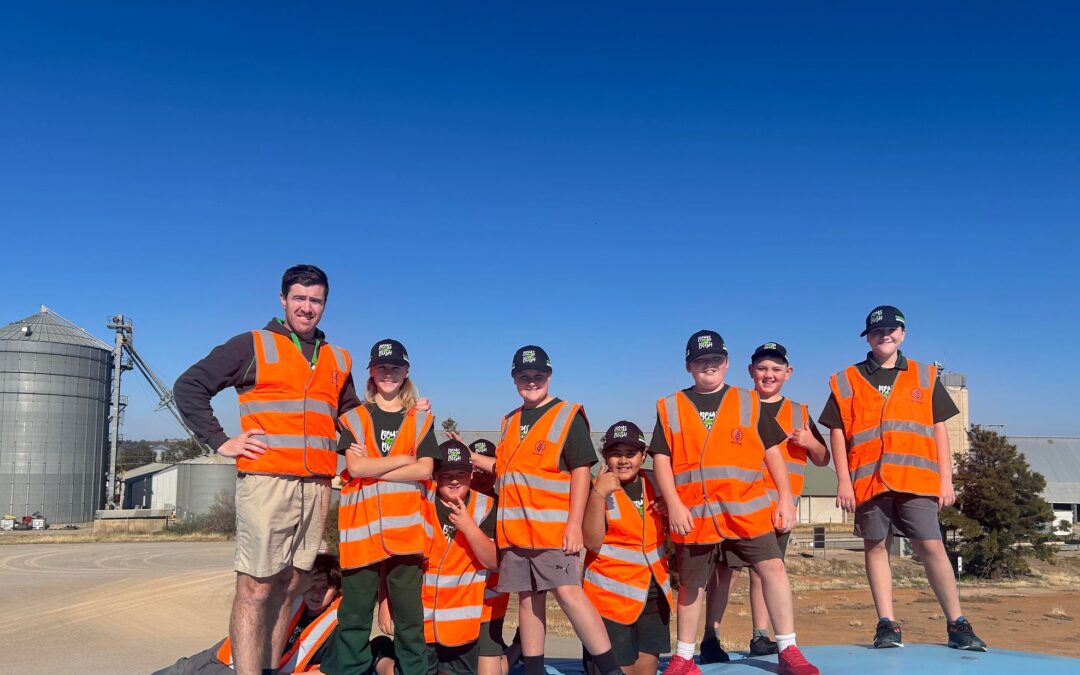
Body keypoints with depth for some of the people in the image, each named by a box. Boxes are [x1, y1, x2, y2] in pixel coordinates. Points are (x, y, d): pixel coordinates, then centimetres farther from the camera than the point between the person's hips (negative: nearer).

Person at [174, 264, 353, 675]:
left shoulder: (339, 360, 17)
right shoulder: (253, 346, 2)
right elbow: (189, 387, 0)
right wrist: (220, 442, -7)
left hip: (316, 488, 5)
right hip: (267, 482, -5)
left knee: (286, 588, 10)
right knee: (254, 590, -5)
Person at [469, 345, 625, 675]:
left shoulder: (568, 415, -2)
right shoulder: (510, 421, 17)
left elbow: (581, 470, -8)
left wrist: (574, 524, -15)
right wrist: (470, 456, 15)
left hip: (553, 526, -6)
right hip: (515, 528, 6)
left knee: (568, 592, -13)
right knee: (527, 598, 9)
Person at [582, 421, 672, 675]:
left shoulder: (655, 483, 5)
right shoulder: (596, 488, -11)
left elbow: (667, 529, 21)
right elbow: (592, 542, -22)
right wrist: (598, 494, -31)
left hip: (655, 593, 5)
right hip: (612, 595, -5)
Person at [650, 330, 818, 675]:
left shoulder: (748, 403, 8)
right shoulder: (670, 408, 5)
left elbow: (772, 452, 9)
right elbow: (661, 459, 1)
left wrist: (785, 498, 2)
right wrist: (674, 505, -9)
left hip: (747, 509, 1)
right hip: (694, 515, 0)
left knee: (773, 568, -6)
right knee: (690, 585, 9)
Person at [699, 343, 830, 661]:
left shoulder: (799, 413, 14)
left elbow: (823, 459, 17)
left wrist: (810, 442, -4)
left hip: (779, 505, 3)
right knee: (727, 566, -7)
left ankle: (760, 637, 15)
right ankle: (711, 637, -3)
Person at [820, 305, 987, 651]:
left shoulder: (925, 377, 12)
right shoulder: (847, 382, 7)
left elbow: (939, 429, 11)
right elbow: (837, 431, 4)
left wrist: (946, 478, 5)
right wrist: (843, 480, -3)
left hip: (917, 478, 0)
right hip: (869, 480, 0)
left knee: (931, 546, -3)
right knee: (875, 546, 3)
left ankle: (957, 625, 8)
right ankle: (886, 625, 11)